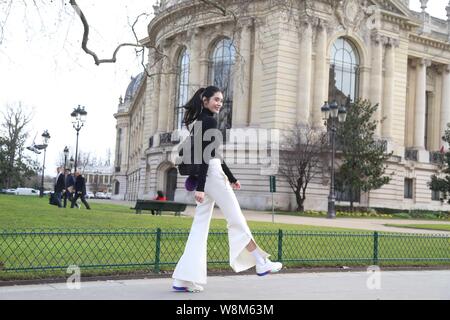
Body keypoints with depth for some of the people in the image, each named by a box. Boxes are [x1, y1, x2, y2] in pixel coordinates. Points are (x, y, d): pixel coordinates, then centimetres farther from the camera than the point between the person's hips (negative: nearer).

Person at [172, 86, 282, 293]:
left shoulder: (202, 121, 20)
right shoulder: (210, 122, -10)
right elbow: (205, 155, -18)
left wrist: (231, 178, 29)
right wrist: (200, 187, -23)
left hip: (205, 176, 10)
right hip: (211, 175, -10)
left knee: (200, 226, 6)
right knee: (237, 221, 0)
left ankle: (183, 279, 3)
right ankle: (261, 264, 13)